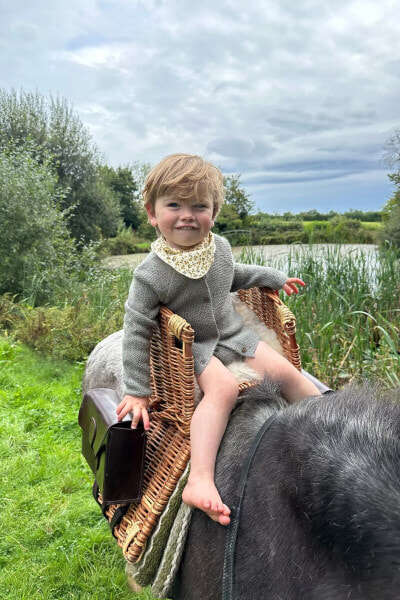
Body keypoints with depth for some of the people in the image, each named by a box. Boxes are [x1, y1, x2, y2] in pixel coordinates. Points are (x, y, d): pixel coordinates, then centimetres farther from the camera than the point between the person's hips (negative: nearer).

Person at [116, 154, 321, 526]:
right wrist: (137, 391, -15)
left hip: (234, 335, 6)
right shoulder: (151, 274, -20)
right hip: (193, 347, -6)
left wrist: (273, 277, 25)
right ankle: (199, 481, -39)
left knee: (286, 372, -6)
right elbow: (136, 330, -16)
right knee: (223, 388, -32)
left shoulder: (219, 247, -3)